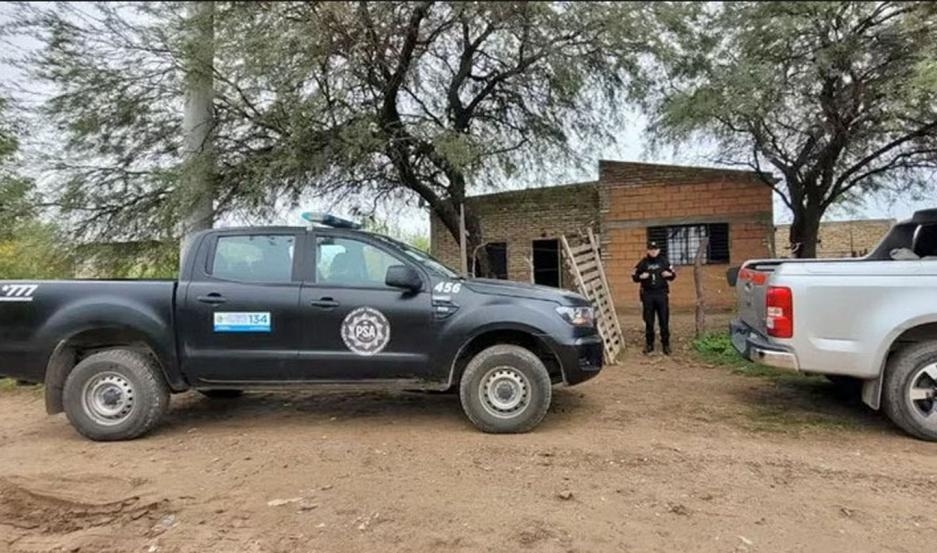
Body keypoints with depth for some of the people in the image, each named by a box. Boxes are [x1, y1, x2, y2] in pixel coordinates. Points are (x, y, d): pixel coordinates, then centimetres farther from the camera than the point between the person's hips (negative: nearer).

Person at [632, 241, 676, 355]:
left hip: (662, 294, 0)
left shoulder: (664, 261, 6)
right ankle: (649, 344, 15)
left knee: (664, 321, 1)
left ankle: (666, 344, 11)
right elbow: (634, 277, 5)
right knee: (649, 321, 5)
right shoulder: (643, 263, 3)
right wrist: (640, 276, -15)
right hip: (647, 295, 0)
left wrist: (669, 274, -9)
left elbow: (673, 274, 14)